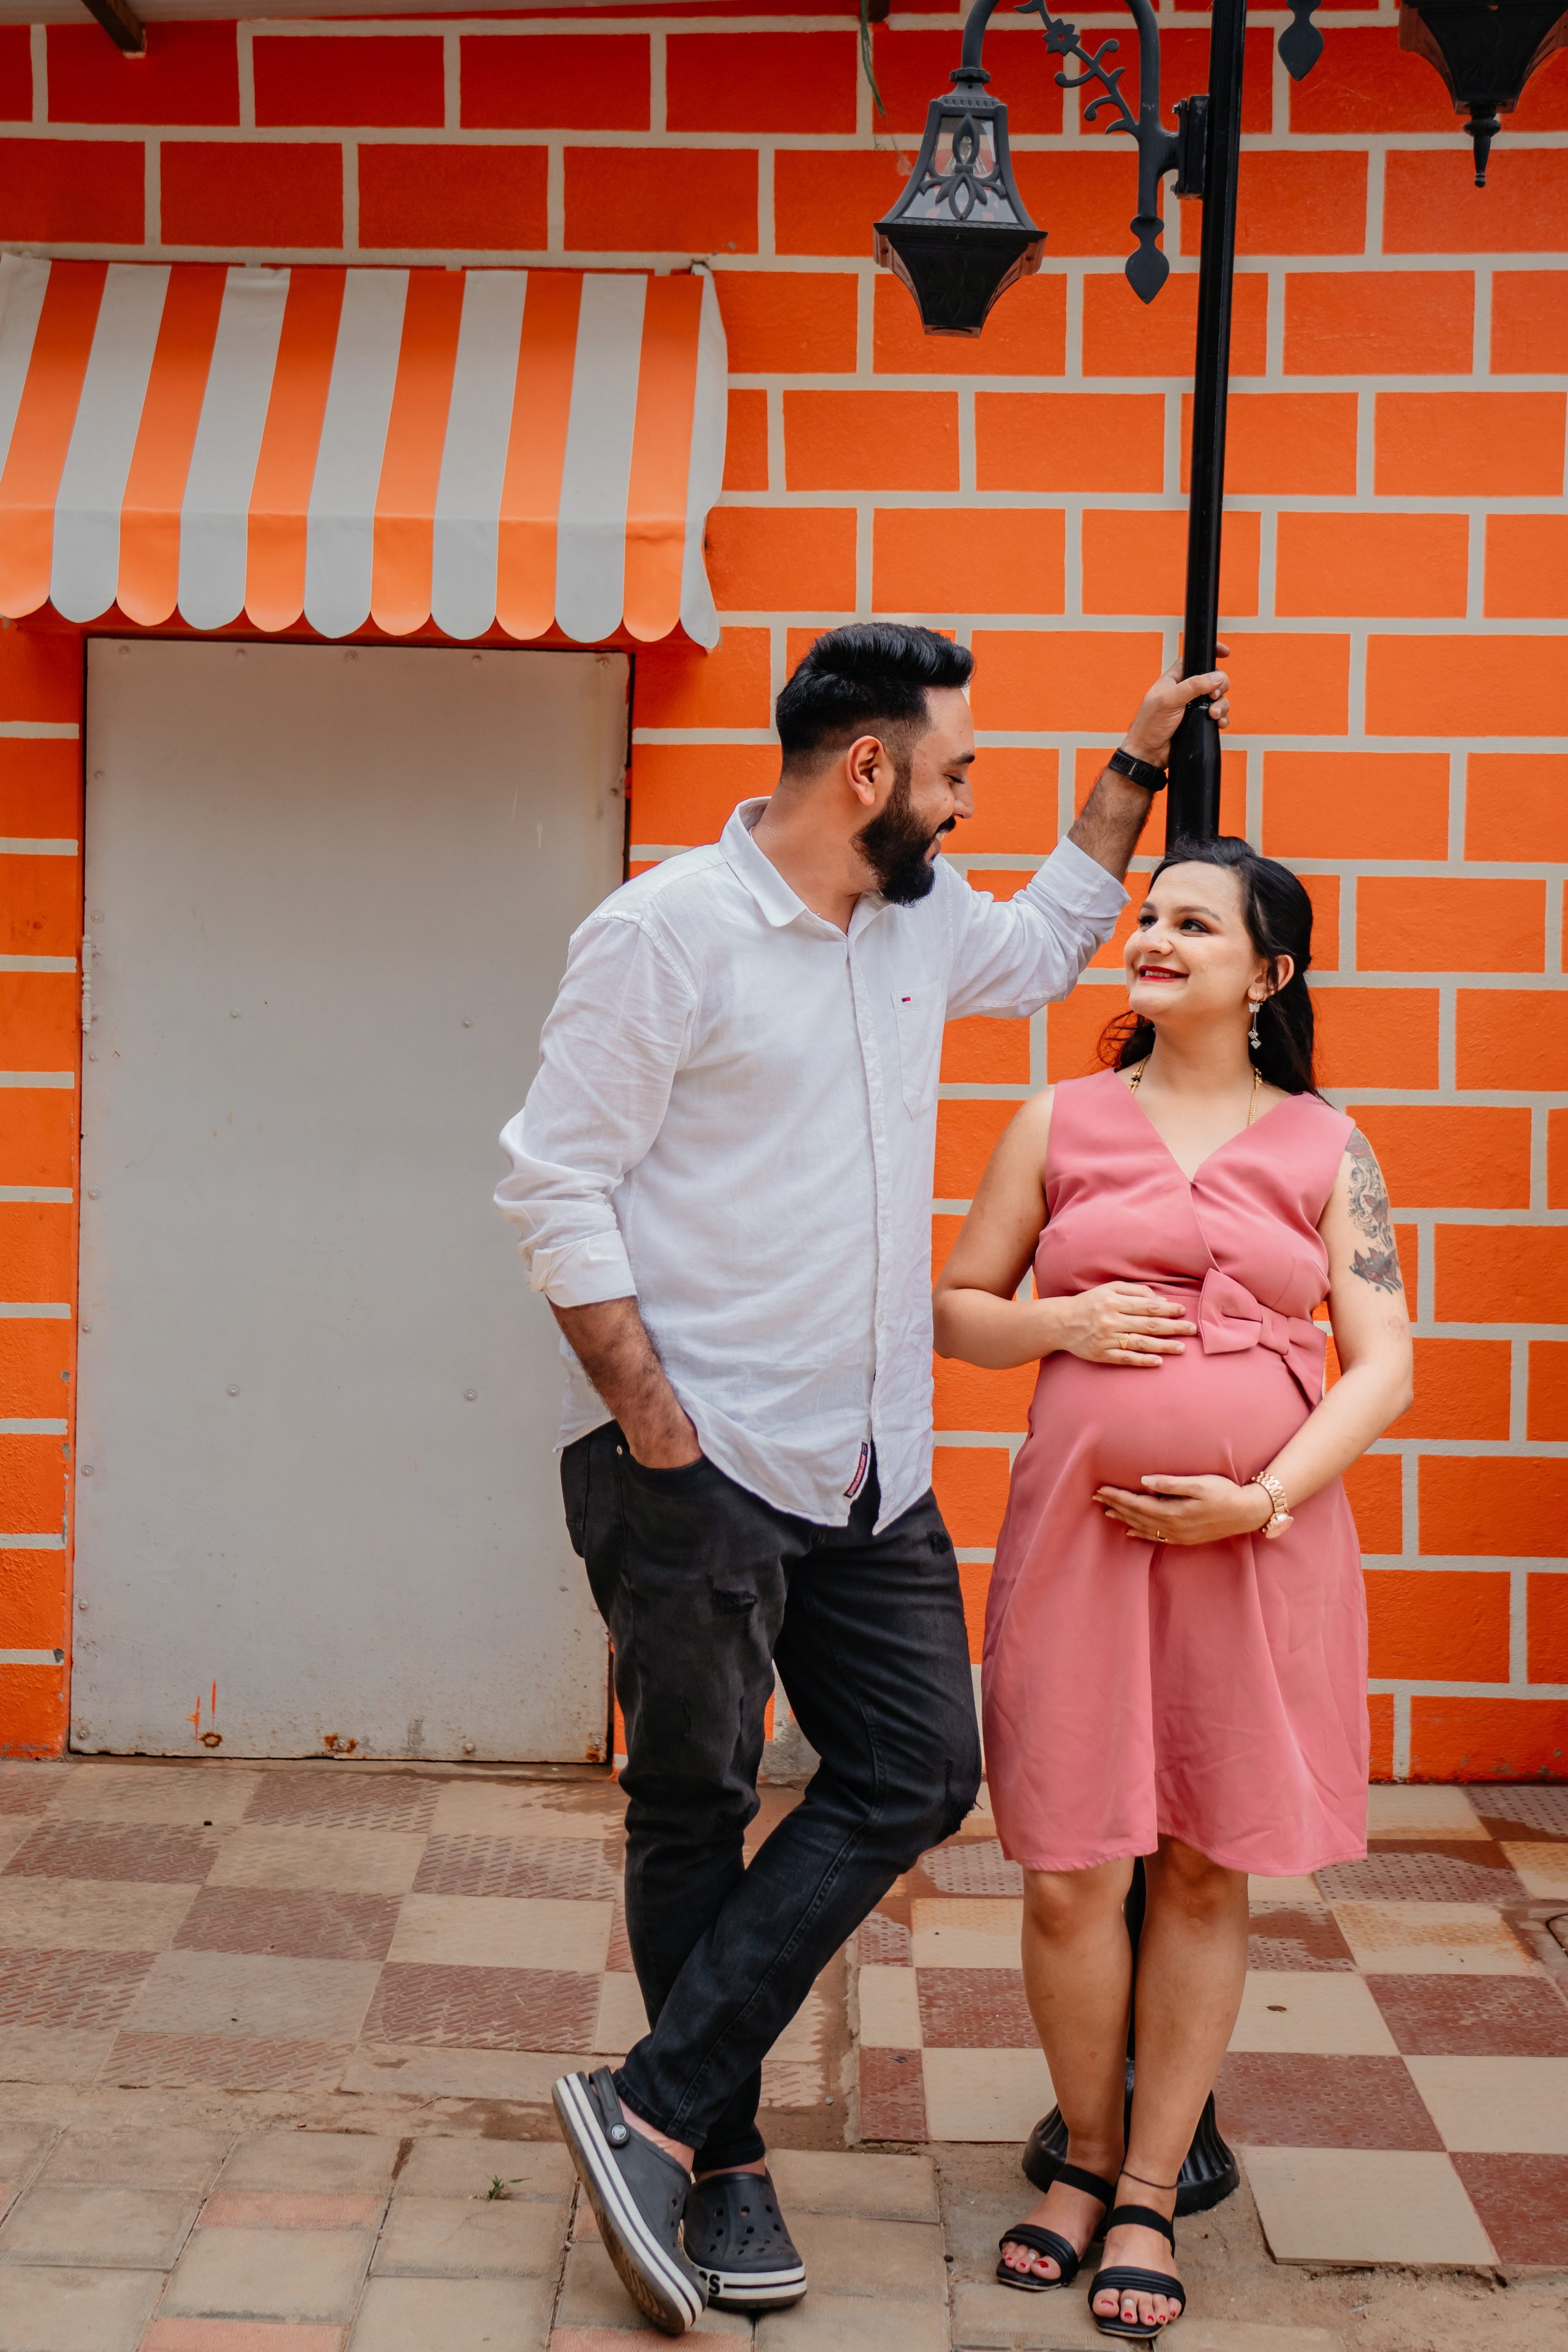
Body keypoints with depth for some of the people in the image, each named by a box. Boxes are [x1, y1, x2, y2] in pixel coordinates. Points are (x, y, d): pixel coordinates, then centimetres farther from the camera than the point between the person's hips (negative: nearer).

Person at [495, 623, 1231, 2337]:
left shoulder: (923, 922, 12)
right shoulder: (667, 931, -11)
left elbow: (1045, 946, 35)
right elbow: (556, 1181, -13)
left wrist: (1133, 767, 31)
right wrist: (648, 1410, -18)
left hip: (869, 1471, 8)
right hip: (695, 1467, -7)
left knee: (918, 1774, 3)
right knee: (696, 1810, 4)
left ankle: (656, 2108, 6)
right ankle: (717, 2152, 17)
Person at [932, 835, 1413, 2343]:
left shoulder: (1324, 1148, 5)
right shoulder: (1062, 1124, 8)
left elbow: (1382, 1366, 1)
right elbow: (954, 1309, 12)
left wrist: (1260, 1499, -11)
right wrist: (1064, 1324, -7)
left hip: (1260, 1542, 0)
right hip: (1081, 1533, 1)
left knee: (1207, 1872, 7)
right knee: (1068, 1874, 1)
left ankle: (1149, 2195, 21)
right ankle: (1085, 2156, 25)